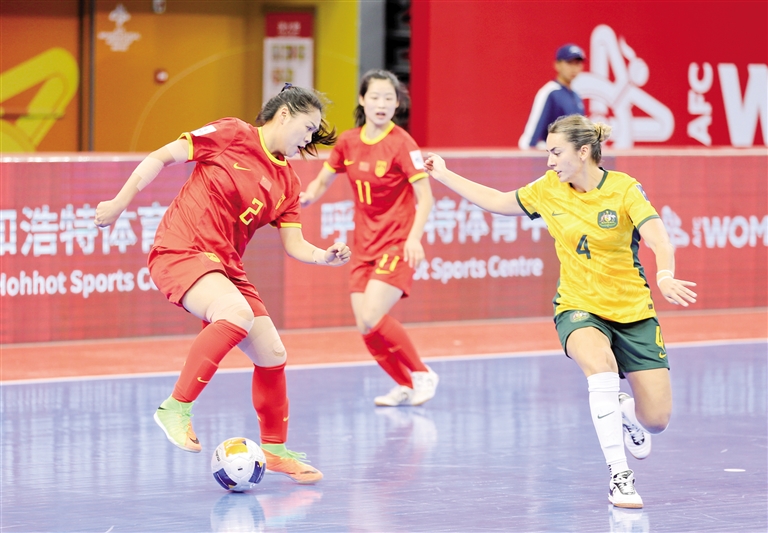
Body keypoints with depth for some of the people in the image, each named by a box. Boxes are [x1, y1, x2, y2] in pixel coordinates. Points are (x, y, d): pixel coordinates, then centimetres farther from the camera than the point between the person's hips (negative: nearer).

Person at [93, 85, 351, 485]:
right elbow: (162, 157, -4)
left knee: (273, 355, 4)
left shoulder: (287, 181, 13)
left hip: (225, 266, 8)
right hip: (181, 251, -8)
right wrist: (120, 202, -6)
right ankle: (176, 407, -26)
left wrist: (324, 256, -9)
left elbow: (294, 245, 11)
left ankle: (274, 449, 24)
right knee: (238, 313, -35)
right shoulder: (231, 135, -7)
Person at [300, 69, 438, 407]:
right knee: (365, 328, -1)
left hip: (396, 245, -6)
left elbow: (425, 196, -15)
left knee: (371, 318, -20)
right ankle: (405, 386, 20)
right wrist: (307, 196, -8)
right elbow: (322, 181, 15)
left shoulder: (401, 144, -12)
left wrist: (414, 238, -28)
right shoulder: (348, 142, 4)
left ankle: (422, 375, -1)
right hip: (364, 245, 6)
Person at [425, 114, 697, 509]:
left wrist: (665, 277, -48)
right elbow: (498, 202, 16)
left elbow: (659, 240, -27)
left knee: (656, 420, -6)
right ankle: (619, 476, -29)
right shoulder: (548, 189, -1)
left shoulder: (624, 189, -14)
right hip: (578, 309, 1)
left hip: (633, 311, -1)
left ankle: (625, 414, 35)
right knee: (600, 363, -36)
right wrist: (444, 176, 16)